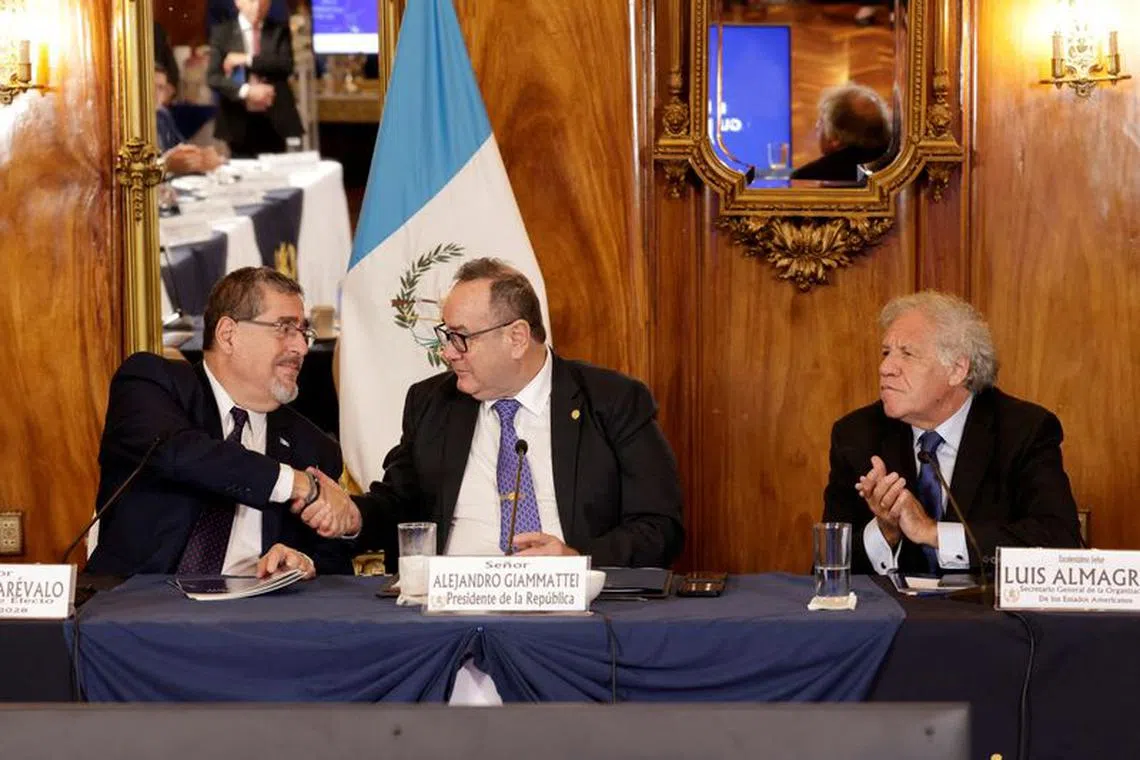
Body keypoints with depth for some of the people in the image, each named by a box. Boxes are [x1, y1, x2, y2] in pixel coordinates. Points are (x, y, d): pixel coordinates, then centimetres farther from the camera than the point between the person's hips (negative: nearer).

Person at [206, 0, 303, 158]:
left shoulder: (280, 31, 9)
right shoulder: (222, 32, 5)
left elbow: (286, 65, -6)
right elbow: (213, 77, -4)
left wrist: (247, 60, -13)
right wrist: (246, 90, -19)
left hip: (276, 119, 1)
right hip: (240, 121, -1)